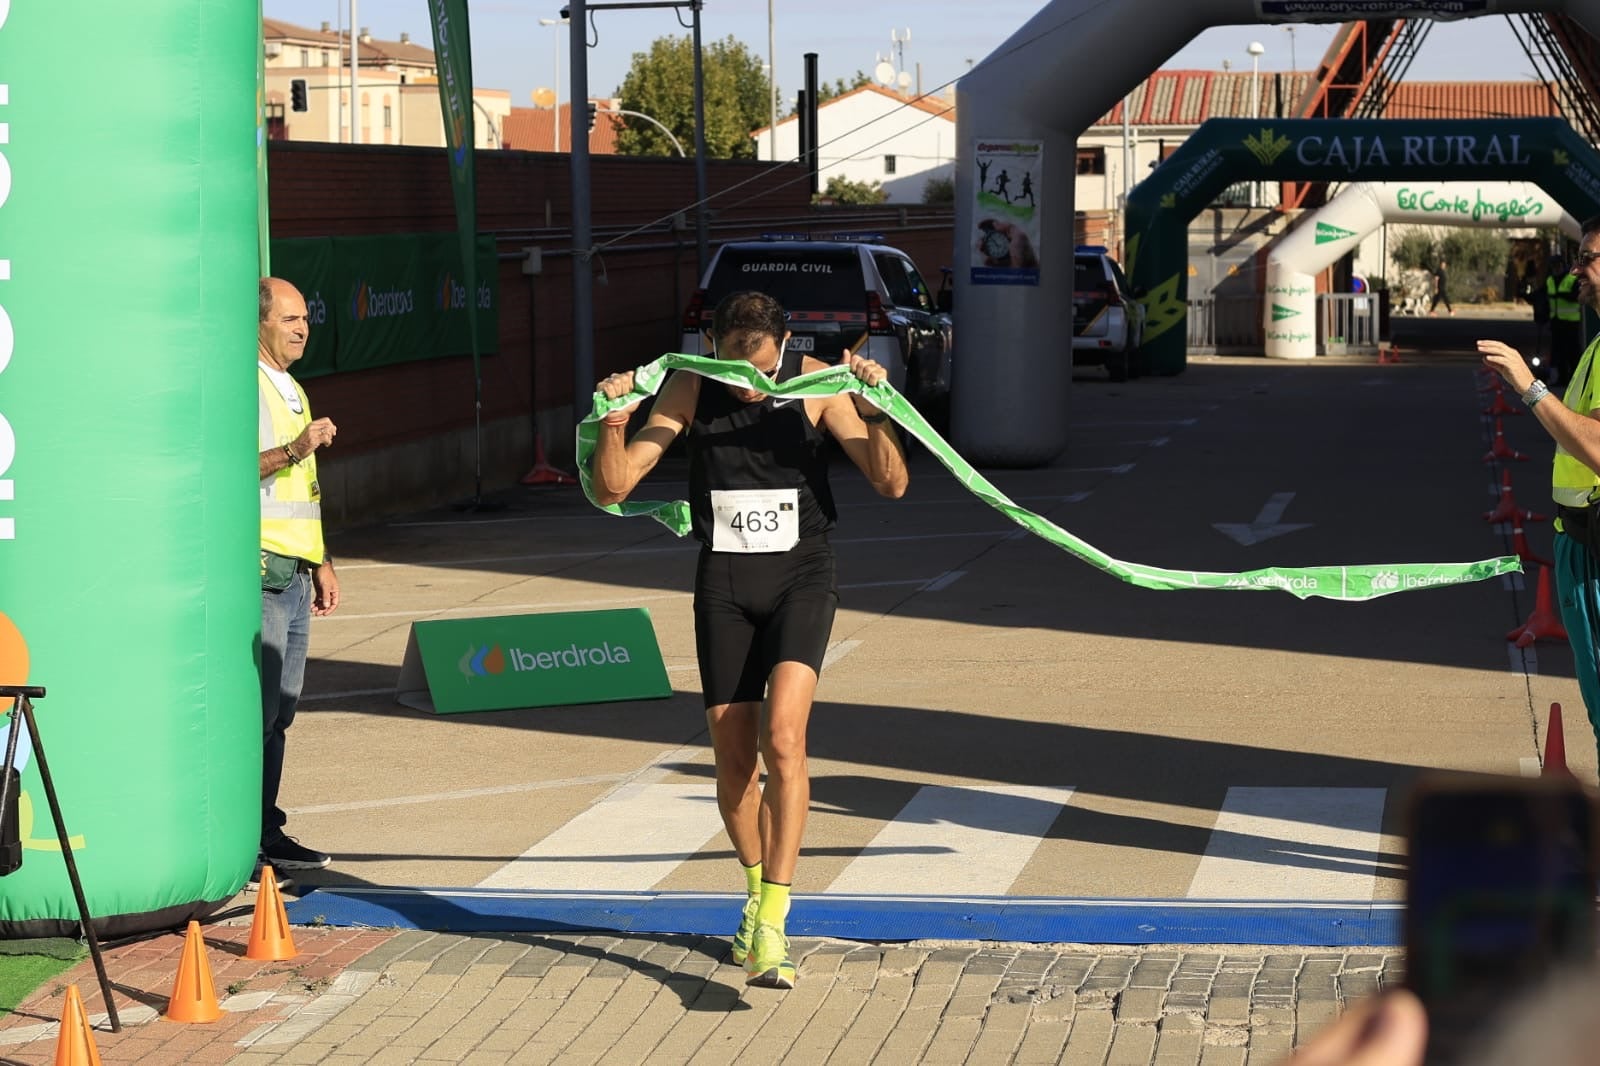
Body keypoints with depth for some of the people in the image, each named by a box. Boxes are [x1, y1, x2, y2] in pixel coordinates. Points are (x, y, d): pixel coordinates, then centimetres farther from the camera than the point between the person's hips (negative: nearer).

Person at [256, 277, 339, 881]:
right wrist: (292, 451, -28)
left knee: (280, 706, 9)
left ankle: (265, 832, 14)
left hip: (293, 572, 9)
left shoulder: (291, 390, 21)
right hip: (257, 567, -9)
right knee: (256, 707, -10)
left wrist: (321, 563, 25)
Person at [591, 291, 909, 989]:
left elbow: (891, 484, -9)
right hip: (724, 583, 2)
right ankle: (757, 890, 33)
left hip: (800, 573, -2)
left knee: (783, 738, -21)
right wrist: (614, 421, -24)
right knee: (733, 761, 6)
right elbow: (611, 489, -6)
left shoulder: (816, 383, -8)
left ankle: (771, 926, -23)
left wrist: (875, 412, -26)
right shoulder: (689, 389, -5)